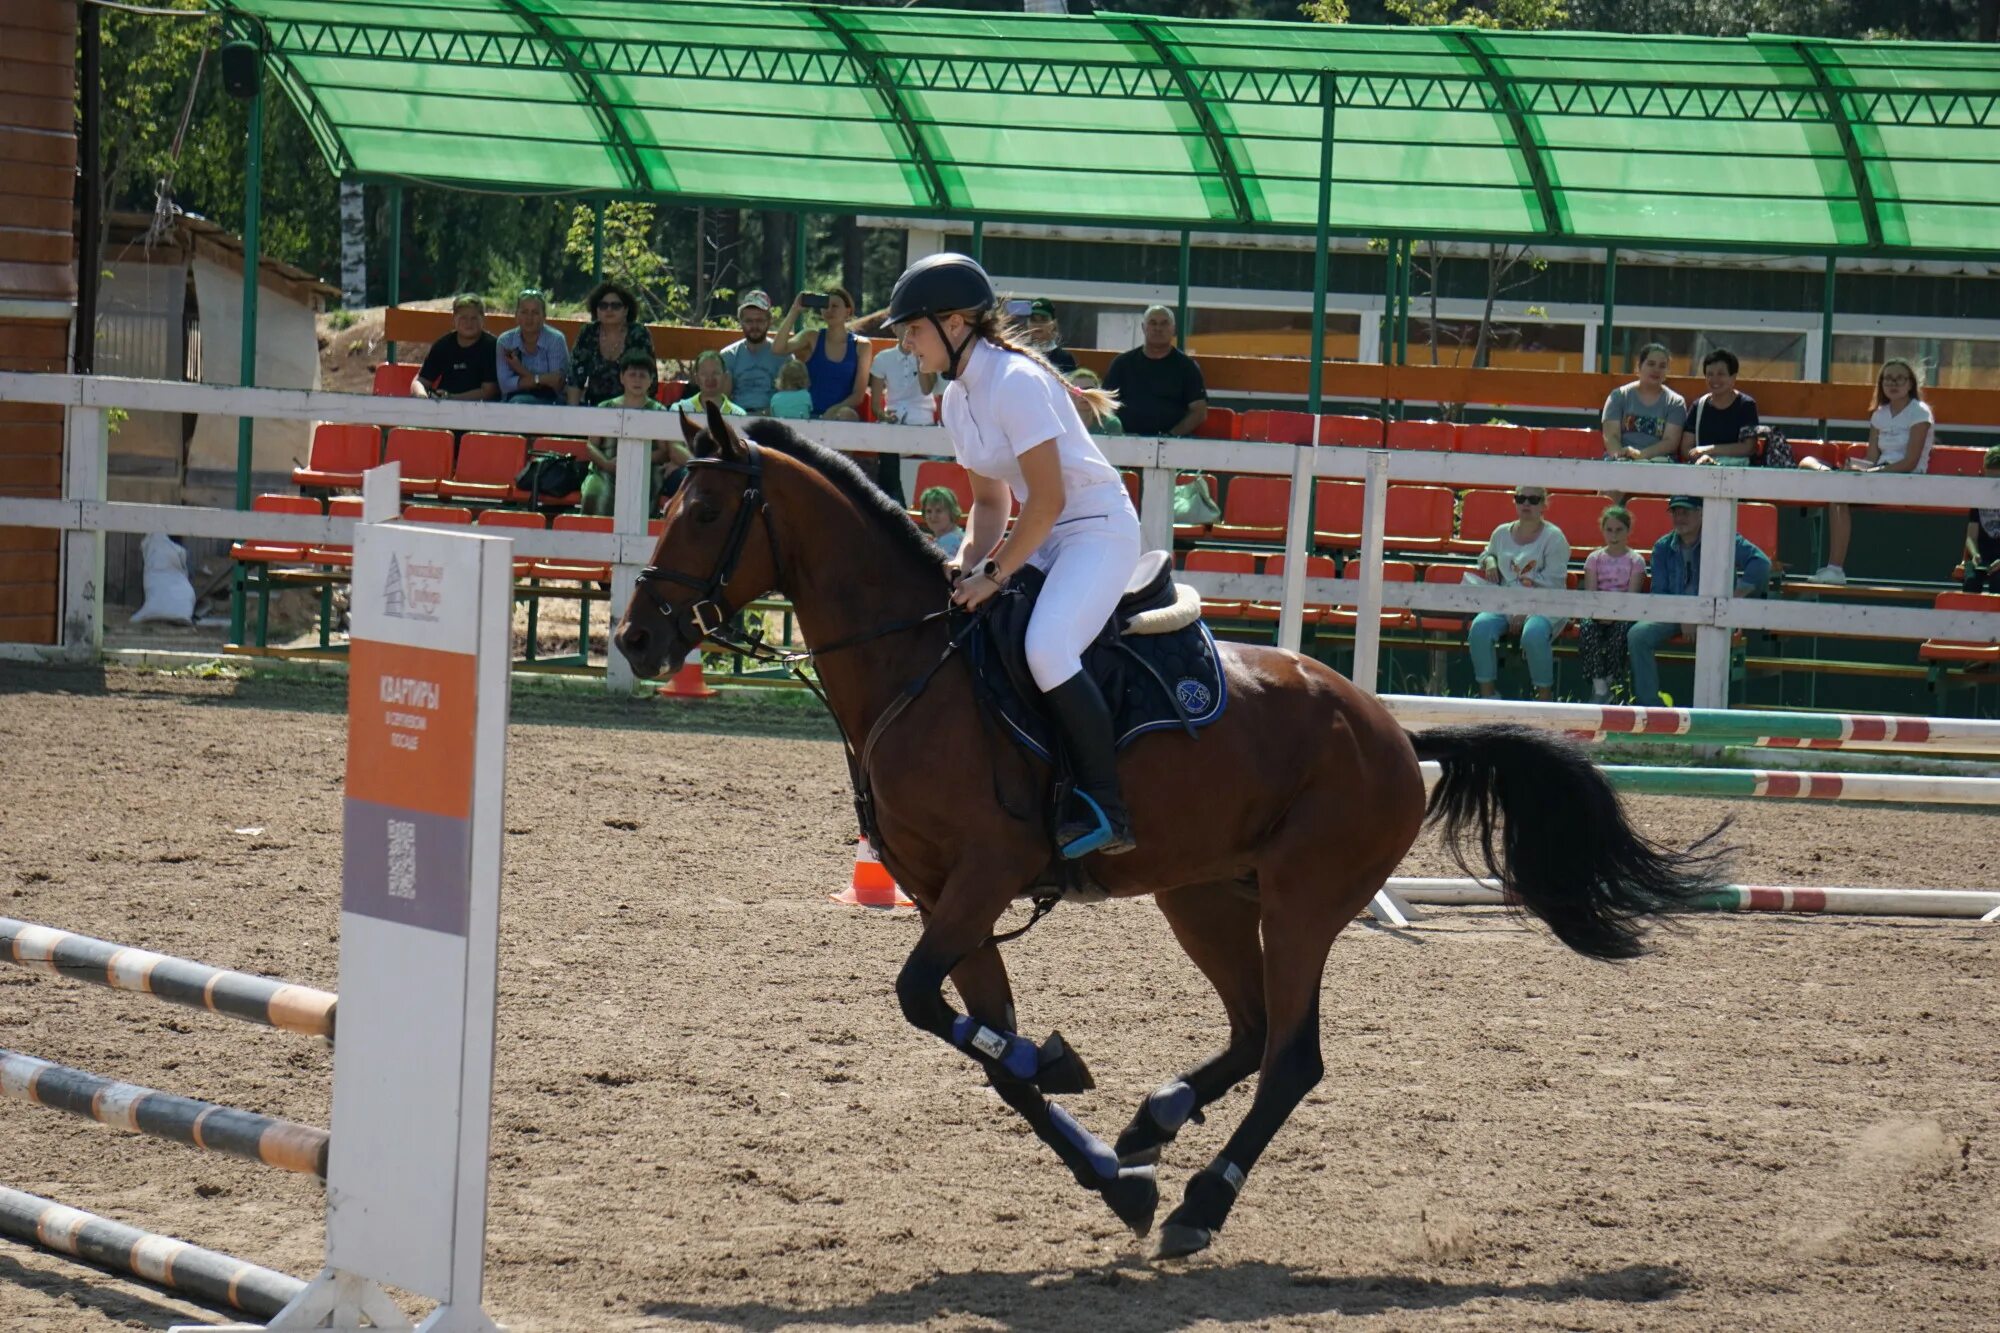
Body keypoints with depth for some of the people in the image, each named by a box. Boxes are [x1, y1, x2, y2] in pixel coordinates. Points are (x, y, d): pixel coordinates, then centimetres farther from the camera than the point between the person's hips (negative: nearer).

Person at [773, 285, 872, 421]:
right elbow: (778, 349, -7)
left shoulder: (861, 346, 8)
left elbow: (858, 394, 3)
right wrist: (794, 310, -9)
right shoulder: (812, 338, 11)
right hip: (810, 416, 1)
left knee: (846, 414, -38)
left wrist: (832, 412, -16)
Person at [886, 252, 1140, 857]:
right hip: (1045, 536, 10)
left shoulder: (1015, 381, -20)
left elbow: (1048, 500, -22)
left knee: (1045, 646, -31)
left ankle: (1107, 810, -25)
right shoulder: (958, 398, 9)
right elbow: (990, 500, 15)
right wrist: (967, 562, -3)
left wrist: (995, 574, -18)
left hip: (1098, 529, -10)